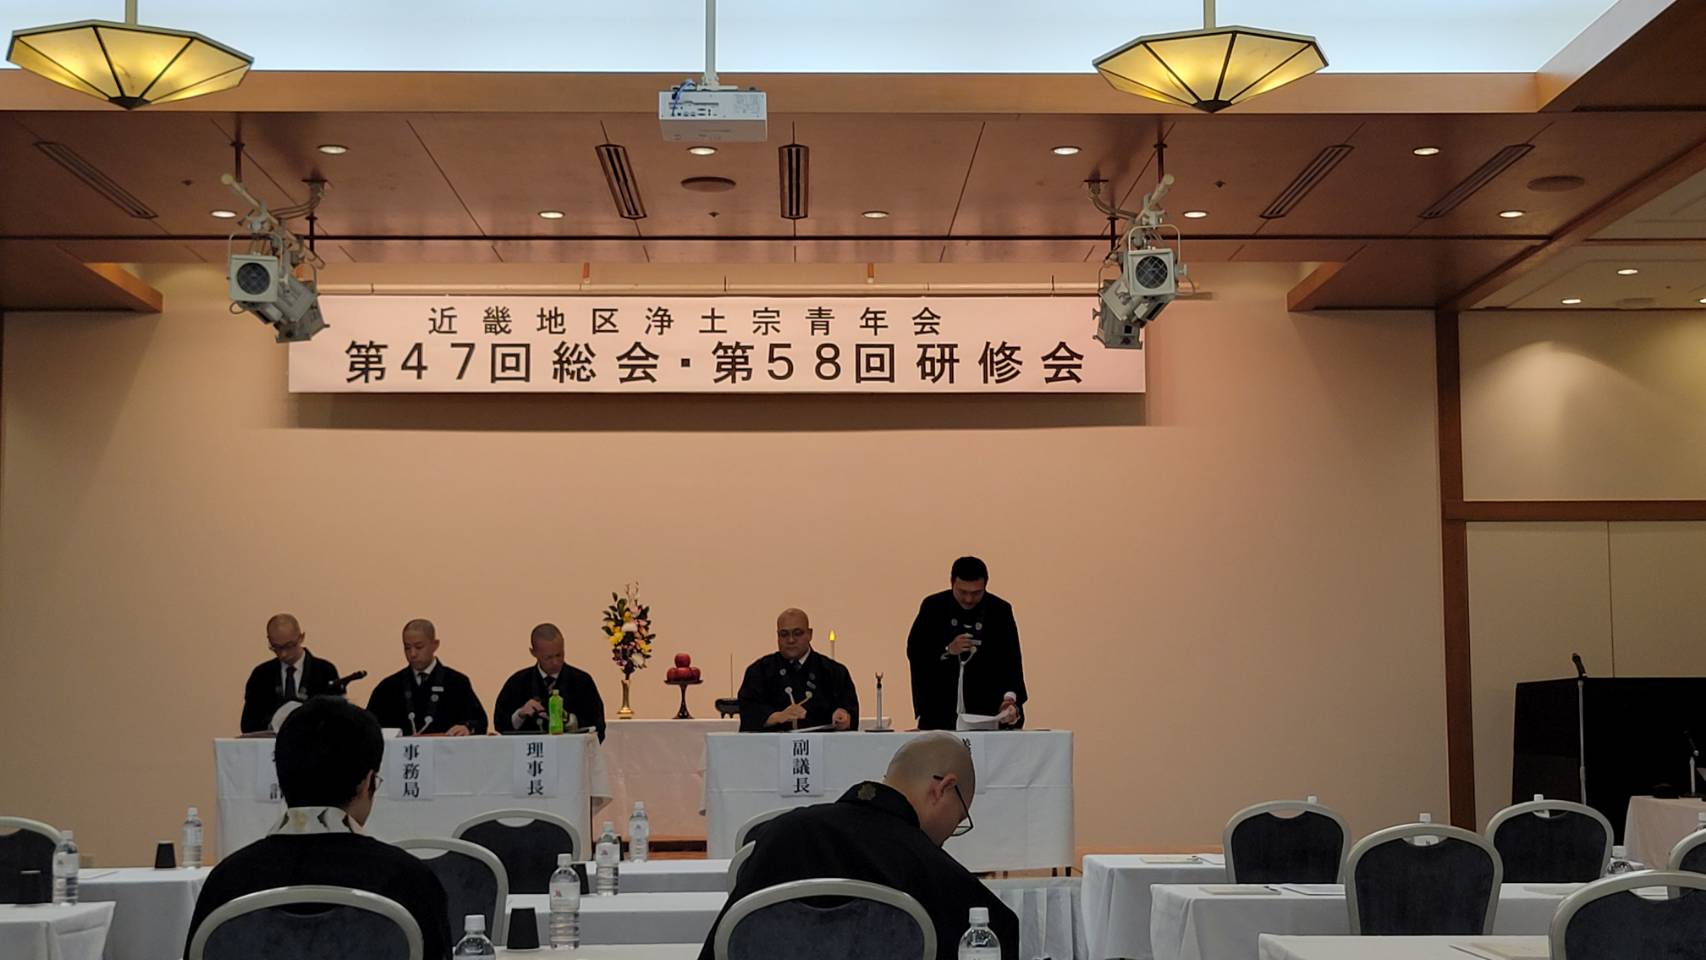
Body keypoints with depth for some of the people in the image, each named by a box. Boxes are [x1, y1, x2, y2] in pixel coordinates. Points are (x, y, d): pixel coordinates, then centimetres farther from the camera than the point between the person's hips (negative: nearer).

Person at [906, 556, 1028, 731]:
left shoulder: (1000, 611, -3)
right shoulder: (933, 607, -1)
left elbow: (1011, 661, -8)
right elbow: (913, 651, -1)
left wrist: (1010, 697, -24)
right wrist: (947, 650, -17)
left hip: (986, 711, 0)